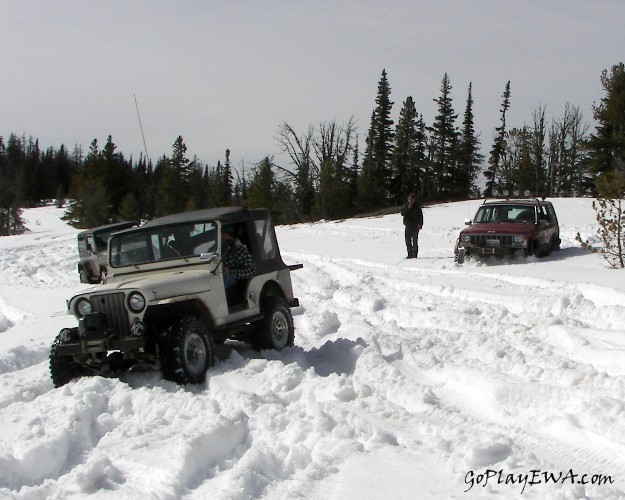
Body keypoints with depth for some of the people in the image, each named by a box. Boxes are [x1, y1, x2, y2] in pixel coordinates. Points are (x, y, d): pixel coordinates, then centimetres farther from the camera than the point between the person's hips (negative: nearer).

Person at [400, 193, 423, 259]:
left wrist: (420, 224, -8)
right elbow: (402, 213, -2)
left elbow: (420, 216, 0)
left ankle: (414, 254, -4)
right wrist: (408, 208, -13)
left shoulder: (417, 206, 1)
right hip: (408, 226, 4)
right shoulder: (406, 206, 10)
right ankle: (410, 254, 11)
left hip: (415, 226, -4)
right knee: (408, 241, 4)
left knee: (415, 241, -6)